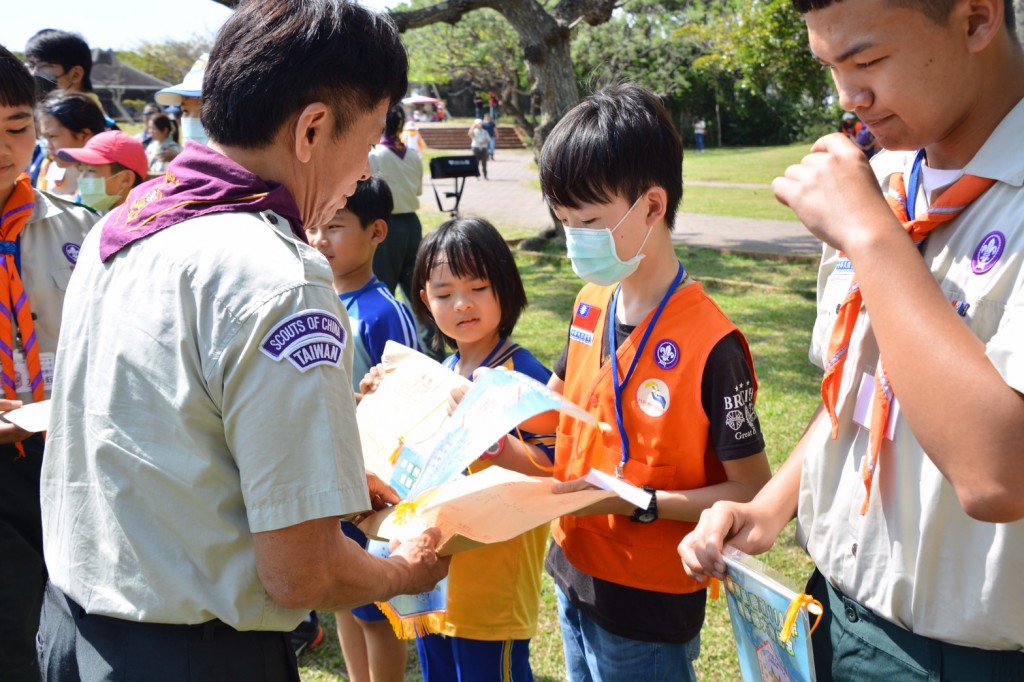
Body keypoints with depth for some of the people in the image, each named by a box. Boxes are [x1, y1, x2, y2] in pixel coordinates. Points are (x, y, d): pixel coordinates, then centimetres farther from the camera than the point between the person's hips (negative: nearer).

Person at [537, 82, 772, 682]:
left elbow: (752, 492, -19)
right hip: (574, 571, 7)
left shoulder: (709, 344, -24)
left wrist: (637, 501, -26)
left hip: (648, 608, -7)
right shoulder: (591, 304, -2)